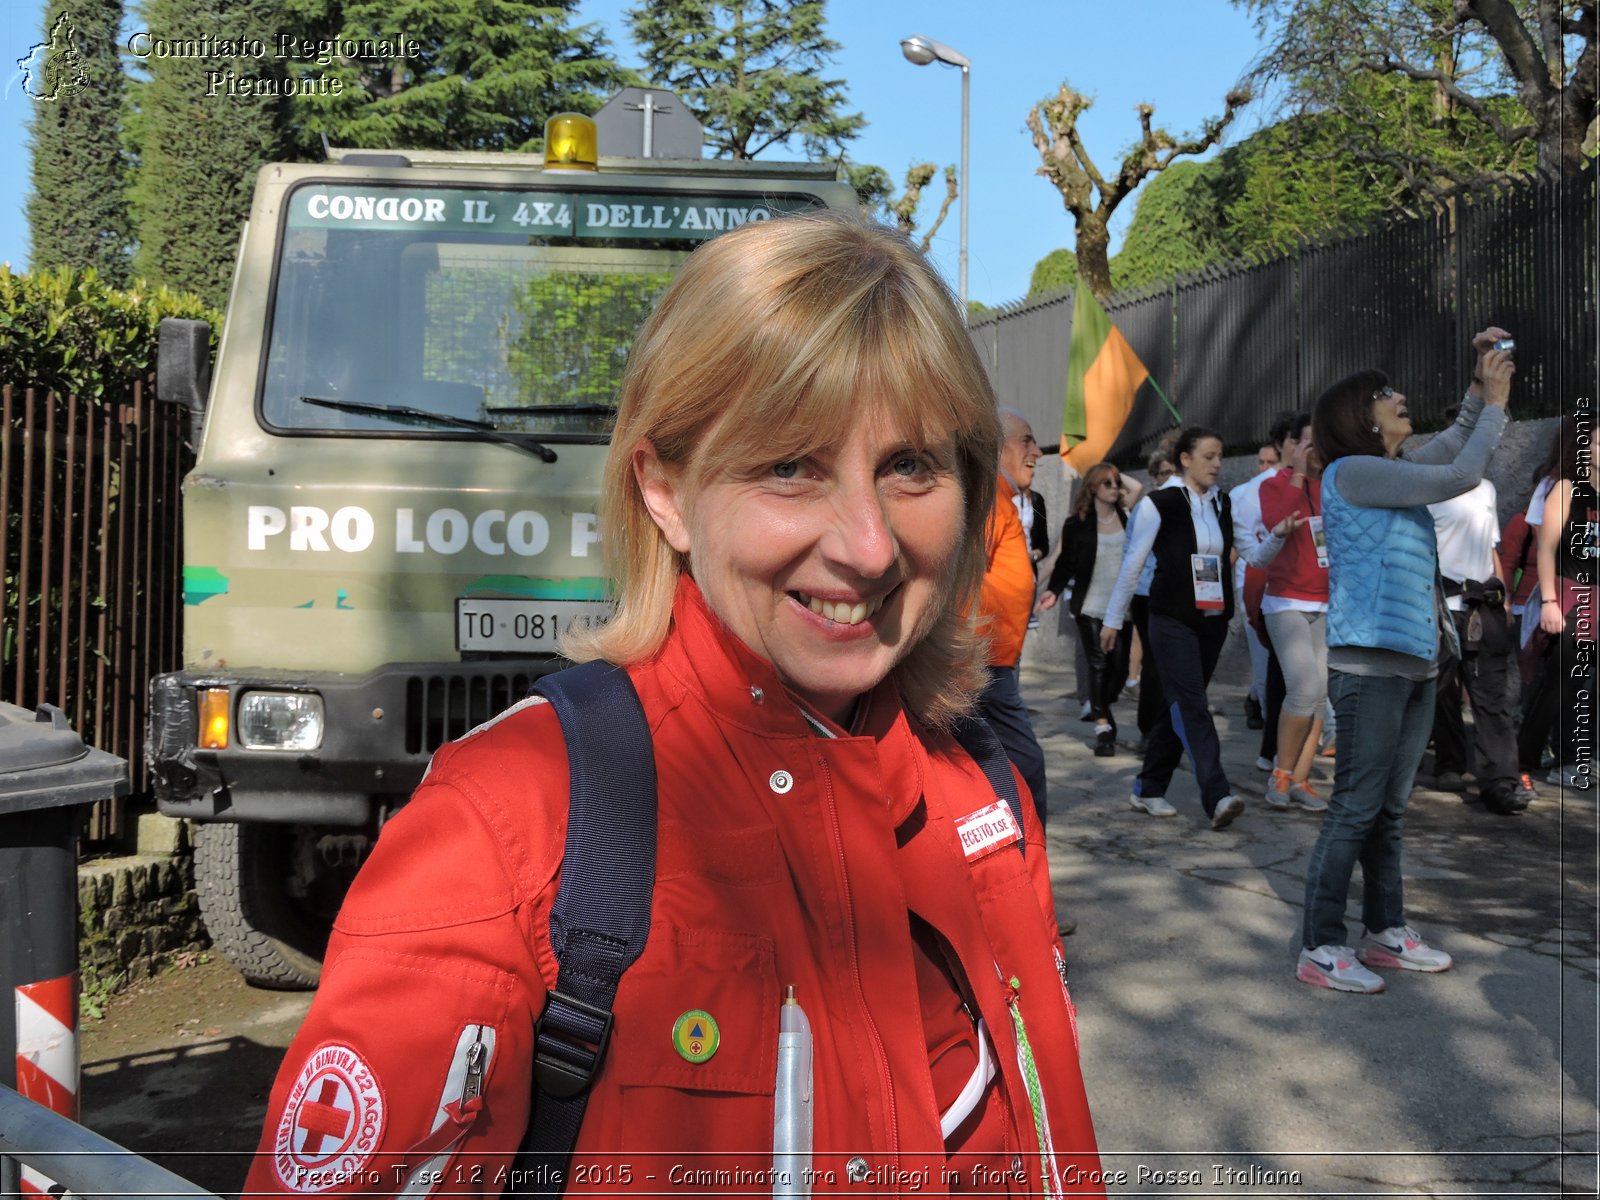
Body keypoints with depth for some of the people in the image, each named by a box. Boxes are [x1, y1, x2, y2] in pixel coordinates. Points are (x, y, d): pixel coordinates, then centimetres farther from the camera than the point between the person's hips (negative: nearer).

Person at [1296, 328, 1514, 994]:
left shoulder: (1395, 474, 17)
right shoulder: (1351, 472, -9)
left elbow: (1454, 444, 30)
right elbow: (1459, 477, -12)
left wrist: (1480, 383, 16)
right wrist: (1496, 402, 0)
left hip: (1415, 662, 9)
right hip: (1370, 663, -9)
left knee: (1390, 808, 13)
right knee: (1354, 808, -7)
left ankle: (1386, 932, 22)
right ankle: (1319, 949, -1)